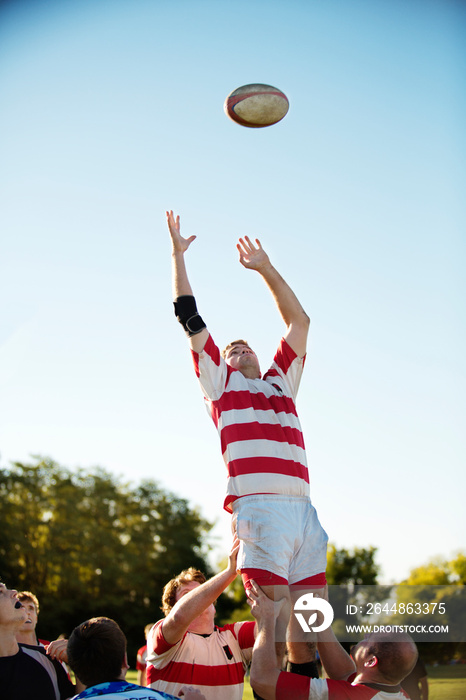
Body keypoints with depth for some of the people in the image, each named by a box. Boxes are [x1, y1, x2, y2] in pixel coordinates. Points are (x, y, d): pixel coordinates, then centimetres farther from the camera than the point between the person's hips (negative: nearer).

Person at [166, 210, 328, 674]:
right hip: (259, 508, -4)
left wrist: (266, 269, 34)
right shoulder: (220, 380, 20)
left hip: (302, 509, 5)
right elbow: (190, 318, 20)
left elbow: (298, 321, 34)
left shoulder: (281, 382, 29)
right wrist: (178, 255, 24)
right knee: (274, 620, -10)